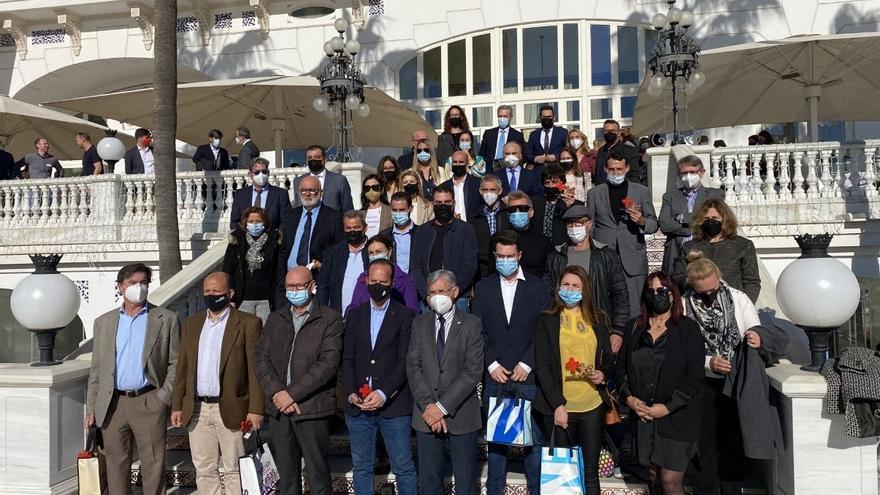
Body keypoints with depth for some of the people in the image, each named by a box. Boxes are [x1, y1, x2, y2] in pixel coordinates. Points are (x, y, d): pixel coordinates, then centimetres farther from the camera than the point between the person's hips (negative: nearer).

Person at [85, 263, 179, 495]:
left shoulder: (166, 319, 3)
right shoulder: (103, 322, 12)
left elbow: (175, 362, 2)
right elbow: (96, 369, 12)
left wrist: (164, 397, -8)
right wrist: (91, 409, 8)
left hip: (149, 403, -2)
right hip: (112, 405, 3)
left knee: (153, 465, 1)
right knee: (116, 465, 8)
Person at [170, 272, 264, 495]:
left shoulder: (248, 323, -4)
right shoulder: (191, 324, 12)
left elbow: (255, 369, -7)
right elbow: (182, 367, 14)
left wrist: (255, 409, -12)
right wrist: (176, 406, 9)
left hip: (231, 410, -5)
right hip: (197, 410, 5)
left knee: (234, 470, 3)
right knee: (204, 469, 11)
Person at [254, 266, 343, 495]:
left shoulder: (330, 319, -2)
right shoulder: (275, 318, 13)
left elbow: (328, 363, -12)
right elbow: (261, 358, 6)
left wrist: (292, 394, -14)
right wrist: (276, 393, -9)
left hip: (312, 408, -4)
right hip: (279, 408, 4)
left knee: (318, 476, 2)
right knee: (286, 476, 12)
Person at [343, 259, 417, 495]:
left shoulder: (405, 315, -1)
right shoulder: (354, 315, 11)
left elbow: (404, 360, -7)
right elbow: (348, 359, 9)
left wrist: (383, 393, -17)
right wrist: (351, 393, -5)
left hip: (393, 404, -3)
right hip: (358, 405, 4)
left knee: (403, 467, 2)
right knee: (361, 467, 11)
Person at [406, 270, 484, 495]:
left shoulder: (472, 324, -2)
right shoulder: (419, 323, 9)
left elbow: (473, 371, -10)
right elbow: (413, 366, 1)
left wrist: (443, 406, -14)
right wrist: (428, 405, -11)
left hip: (461, 415, -3)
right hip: (427, 416, 3)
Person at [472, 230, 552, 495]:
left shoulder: (538, 287, 3)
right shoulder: (483, 287, 8)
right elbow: (477, 331, 4)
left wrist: (526, 364, -9)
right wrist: (492, 365, -5)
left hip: (528, 375, -1)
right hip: (494, 375, 2)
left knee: (534, 437, 1)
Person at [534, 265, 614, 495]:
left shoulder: (598, 319, 9)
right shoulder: (547, 320, 0)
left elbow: (608, 357, 17)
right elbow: (542, 366, -5)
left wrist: (603, 374, -6)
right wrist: (557, 405, -13)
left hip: (593, 406, 2)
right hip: (558, 408, -2)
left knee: (591, 473, 7)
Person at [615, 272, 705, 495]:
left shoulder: (688, 328, -3)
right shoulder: (635, 327, 10)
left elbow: (695, 375, -9)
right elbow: (621, 365, 10)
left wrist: (668, 407, -14)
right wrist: (628, 397, -5)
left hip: (677, 416, -4)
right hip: (643, 416, 4)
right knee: (655, 477, 12)